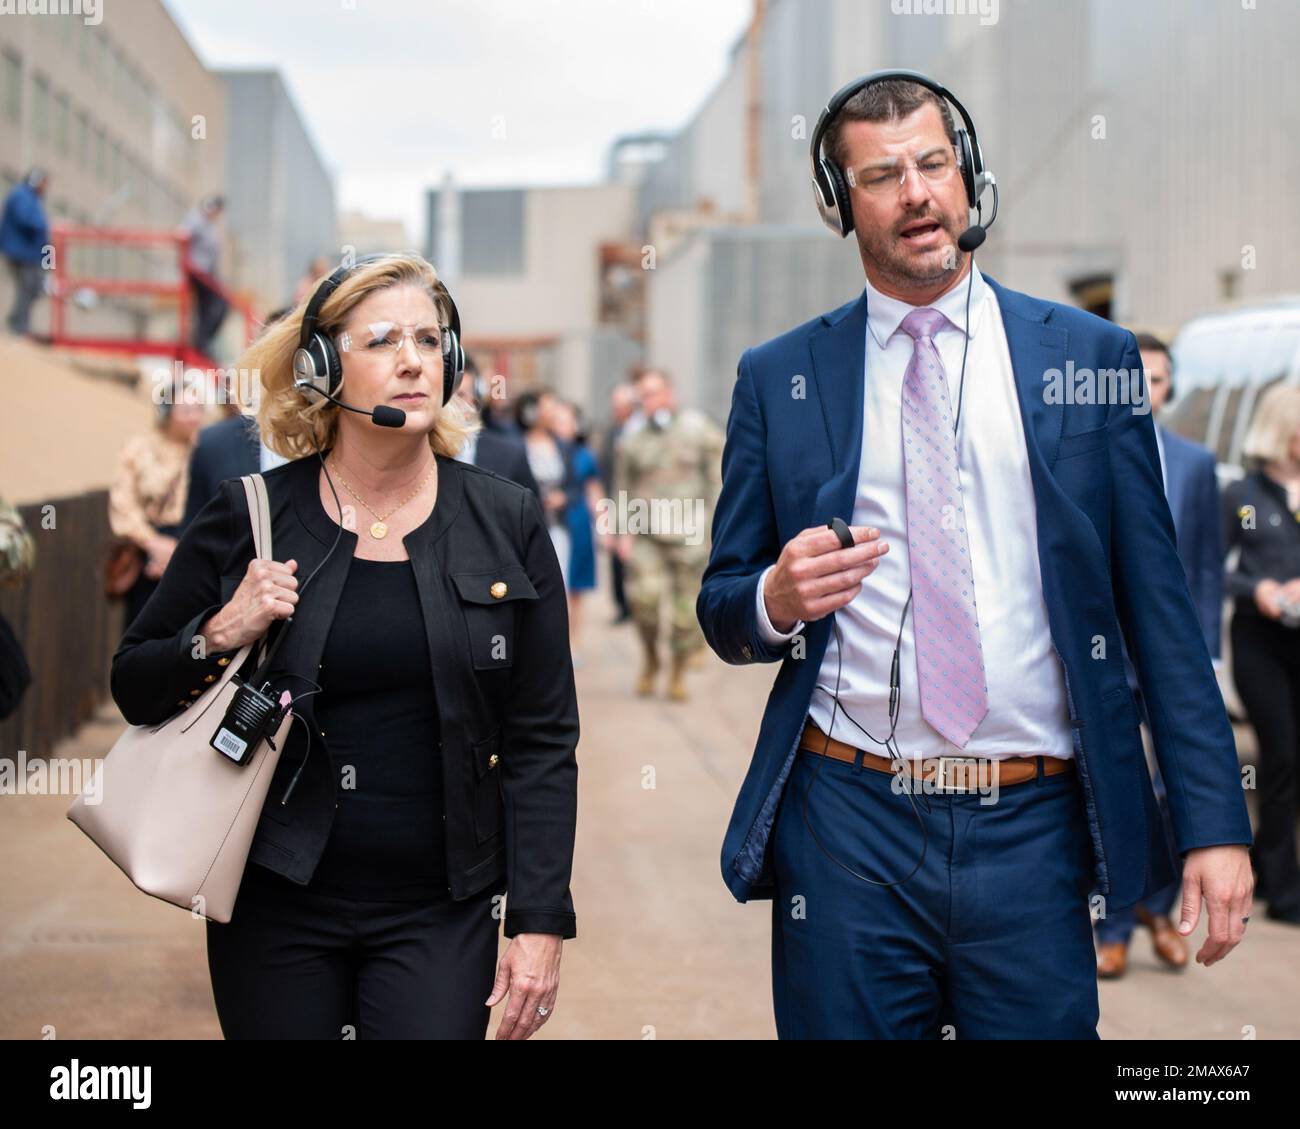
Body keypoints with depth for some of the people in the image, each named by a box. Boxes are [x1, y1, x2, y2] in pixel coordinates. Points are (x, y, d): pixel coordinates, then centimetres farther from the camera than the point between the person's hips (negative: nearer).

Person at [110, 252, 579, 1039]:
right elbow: (134, 688, 6)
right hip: (278, 907, 0)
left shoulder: (507, 524, 0)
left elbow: (543, 739, 1)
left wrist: (541, 923, -5)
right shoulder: (251, 519, -2)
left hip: (441, 914, 0)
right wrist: (219, 638, -14)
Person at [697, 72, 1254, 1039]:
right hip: (845, 823, 1)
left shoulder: (1090, 355, 5)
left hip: (1034, 826, 0)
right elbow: (722, 611, 12)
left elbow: (1160, 607, 3)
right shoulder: (778, 378, 7)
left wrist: (1215, 823, -3)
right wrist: (777, 599, -12)